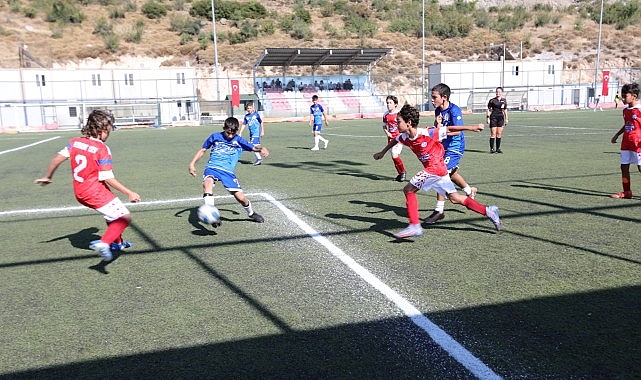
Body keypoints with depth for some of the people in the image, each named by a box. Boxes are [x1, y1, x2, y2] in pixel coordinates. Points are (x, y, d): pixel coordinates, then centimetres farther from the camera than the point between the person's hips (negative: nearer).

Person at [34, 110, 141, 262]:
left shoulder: (74, 142, 5)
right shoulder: (102, 149, -15)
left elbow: (57, 159, 6)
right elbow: (108, 178, -18)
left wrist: (47, 177, 22)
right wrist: (129, 193, -14)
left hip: (79, 193, 9)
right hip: (95, 192, -9)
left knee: (113, 212, 29)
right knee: (125, 217, -8)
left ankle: (117, 243, 40)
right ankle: (104, 243, -26)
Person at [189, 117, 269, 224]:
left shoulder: (239, 141, 9)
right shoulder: (215, 137, 8)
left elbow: (254, 148, 8)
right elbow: (203, 150, 18)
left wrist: (262, 149, -15)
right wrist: (192, 164, 10)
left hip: (228, 172, 1)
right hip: (212, 168, 0)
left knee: (241, 197, -6)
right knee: (207, 183, -36)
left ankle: (251, 213, 26)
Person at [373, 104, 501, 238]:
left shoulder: (426, 133, -20)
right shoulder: (404, 137, 1)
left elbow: (448, 129, -12)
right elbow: (394, 140, 24)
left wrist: (472, 127, -6)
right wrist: (382, 152, 38)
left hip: (435, 168, -8)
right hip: (437, 169, 8)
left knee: (408, 190, -11)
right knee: (454, 198, 13)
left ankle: (415, 226, -9)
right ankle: (488, 211, 21)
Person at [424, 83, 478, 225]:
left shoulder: (454, 110, -20)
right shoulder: (438, 110, 4)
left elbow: (457, 131, -27)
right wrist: (437, 124, -13)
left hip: (455, 147, -9)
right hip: (445, 146, 9)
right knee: (451, 172, 25)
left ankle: (439, 210, -9)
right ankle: (470, 191, 52)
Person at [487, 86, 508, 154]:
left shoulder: (504, 100, 9)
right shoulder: (492, 100, -2)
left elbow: (505, 110, 15)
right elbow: (489, 109, 1)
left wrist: (506, 119, 12)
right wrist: (488, 118, -7)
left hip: (501, 117, 4)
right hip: (493, 117, -3)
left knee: (499, 134, 5)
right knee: (493, 133, -5)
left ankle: (498, 148, 12)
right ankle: (491, 148, -1)